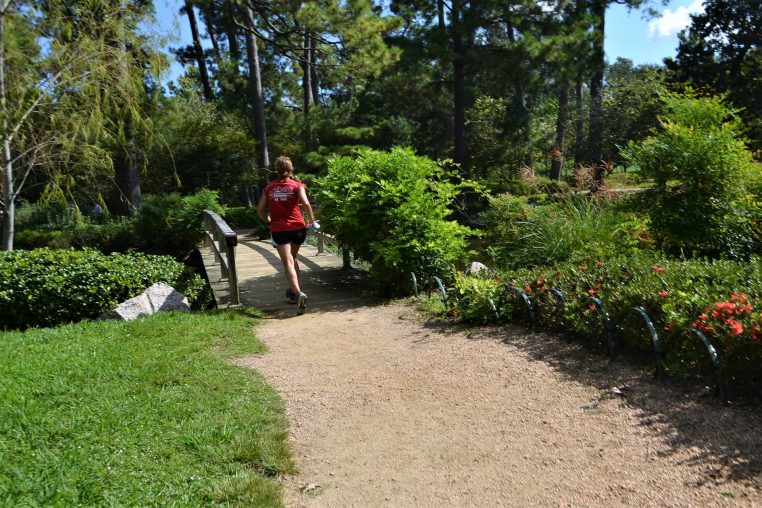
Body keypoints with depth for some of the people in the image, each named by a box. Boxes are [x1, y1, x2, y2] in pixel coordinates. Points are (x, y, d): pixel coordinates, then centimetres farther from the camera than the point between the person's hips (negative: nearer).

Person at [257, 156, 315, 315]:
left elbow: (260, 210, 7)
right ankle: (293, 291, 29)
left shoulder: (269, 187, 8)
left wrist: (269, 221, 23)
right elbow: (306, 203, -14)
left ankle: (299, 293, -28)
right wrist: (312, 221, -3)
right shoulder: (296, 185, 2)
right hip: (297, 228, 1)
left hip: (279, 230, -1)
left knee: (288, 263, -7)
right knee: (292, 258, 23)